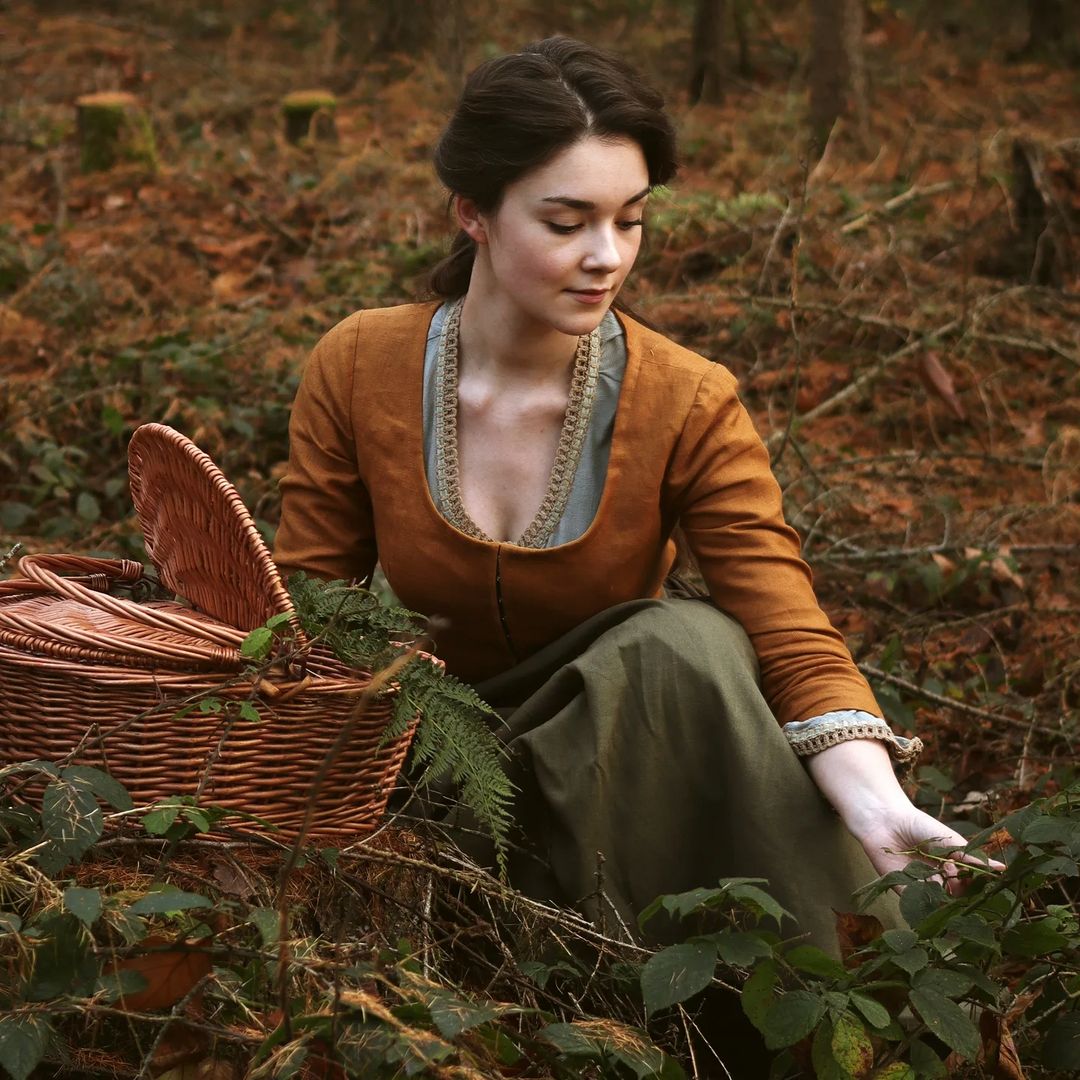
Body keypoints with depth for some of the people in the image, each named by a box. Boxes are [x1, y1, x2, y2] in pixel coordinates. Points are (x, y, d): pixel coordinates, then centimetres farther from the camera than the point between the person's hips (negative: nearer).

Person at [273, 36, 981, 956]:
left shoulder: (689, 407, -14)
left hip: (619, 757, 0)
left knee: (685, 639, -34)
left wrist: (879, 808, -41)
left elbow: (796, 648, -21)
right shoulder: (357, 371, -9)